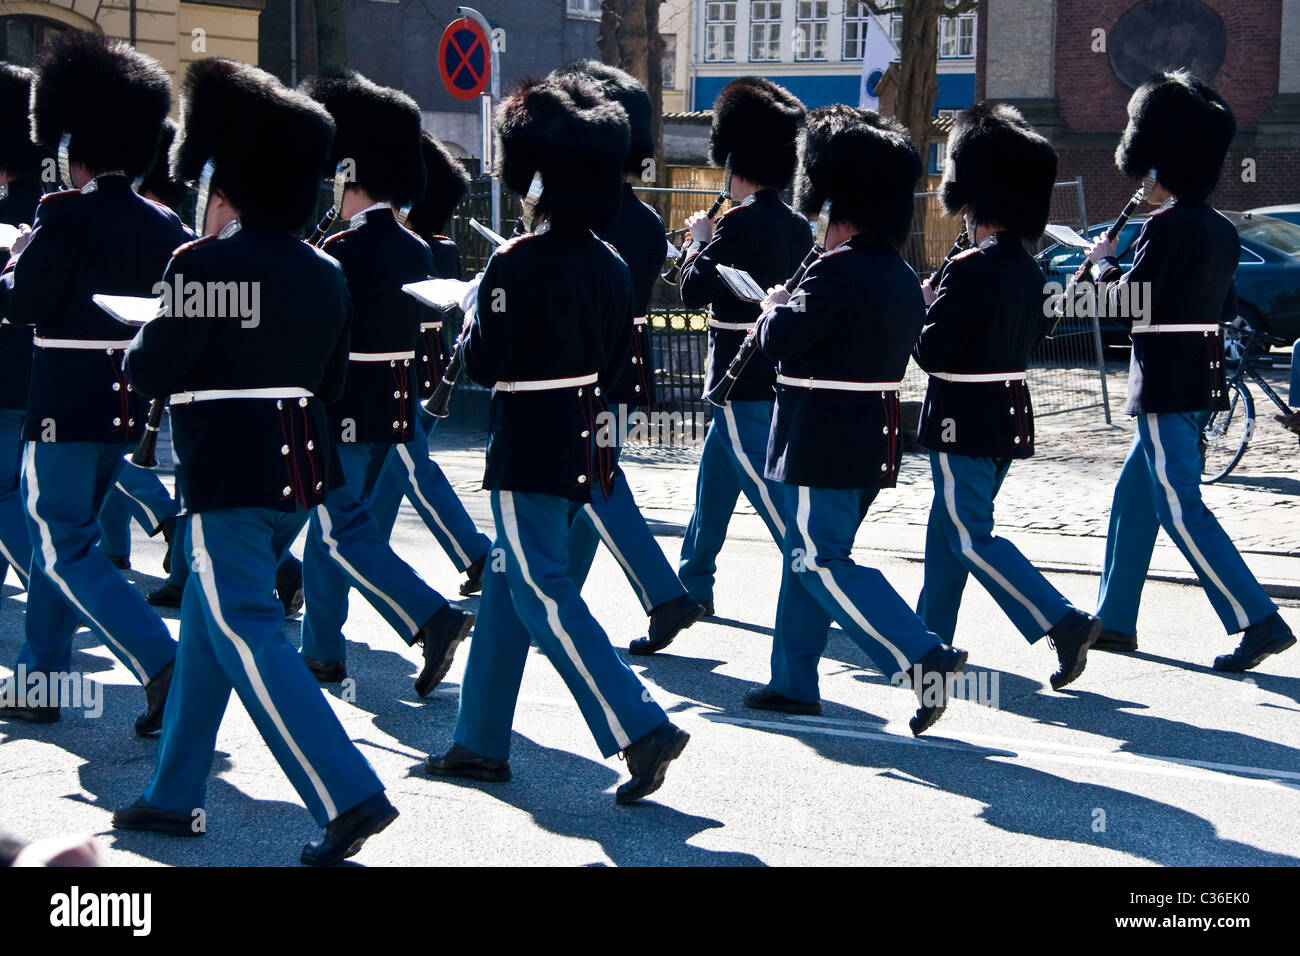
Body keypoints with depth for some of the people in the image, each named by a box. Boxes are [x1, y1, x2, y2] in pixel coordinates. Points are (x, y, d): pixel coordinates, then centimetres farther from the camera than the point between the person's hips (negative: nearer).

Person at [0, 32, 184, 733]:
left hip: (67, 407, -7)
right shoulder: (164, 226, 6)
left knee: (63, 547, -3)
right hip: (130, 407, 7)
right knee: (58, 534, 19)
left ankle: (163, 667, -19)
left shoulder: (65, 215, -14)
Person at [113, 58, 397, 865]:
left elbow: (152, 371, -12)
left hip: (230, 474, -8)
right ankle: (176, 796, 27)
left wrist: (140, 344, 9)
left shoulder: (205, 265, -14)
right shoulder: (325, 273, 8)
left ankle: (349, 796, -13)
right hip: (303, 466, 8)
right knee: (208, 623, 19)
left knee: (247, 634, -5)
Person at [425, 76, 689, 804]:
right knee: (507, 584, 17)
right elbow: (615, 362, 11)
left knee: (544, 596, -4)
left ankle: (641, 728, -12)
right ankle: (483, 743, 24)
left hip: (530, 447, -8)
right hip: (582, 444, 8)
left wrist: (476, 317, 1)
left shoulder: (517, 266, -17)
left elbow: (486, 364, -17)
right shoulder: (611, 266, 5)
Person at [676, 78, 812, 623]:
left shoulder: (739, 223, -17)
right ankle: (693, 586, 29)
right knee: (714, 476, 19)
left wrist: (700, 240, 2)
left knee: (769, 490, -7)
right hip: (779, 376, 9)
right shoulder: (798, 227, 7)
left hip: (743, 382, -9)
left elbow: (694, 292, -15)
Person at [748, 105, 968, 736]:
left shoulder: (839, 271, -19)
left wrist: (776, 307, 3)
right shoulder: (901, 277, 10)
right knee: (808, 552, 18)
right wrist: (797, 310, 13)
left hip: (823, 444, -9)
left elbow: (779, 338, -19)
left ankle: (923, 658, -16)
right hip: (872, 441, 9)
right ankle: (794, 682, 24)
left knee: (820, 562, -5)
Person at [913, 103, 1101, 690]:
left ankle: (1063, 623, -13)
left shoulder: (968, 270, -20)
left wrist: (926, 304, -2)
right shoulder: (1029, 271, 5)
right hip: (1009, 415, 9)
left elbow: (932, 353, -21)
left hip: (963, 421, -9)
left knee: (970, 538, -4)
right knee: (948, 527, 17)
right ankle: (932, 639, 25)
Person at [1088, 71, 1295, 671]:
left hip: (1166, 387, -9)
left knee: (1181, 510, -7)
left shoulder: (1167, 227, -16)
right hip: (1202, 381, 9)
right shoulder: (1222, 230, 11)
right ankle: (1114, 621, 23)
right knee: (1133, 498, 17)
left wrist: (1103, 263, 2)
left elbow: (1128, 302, -17)